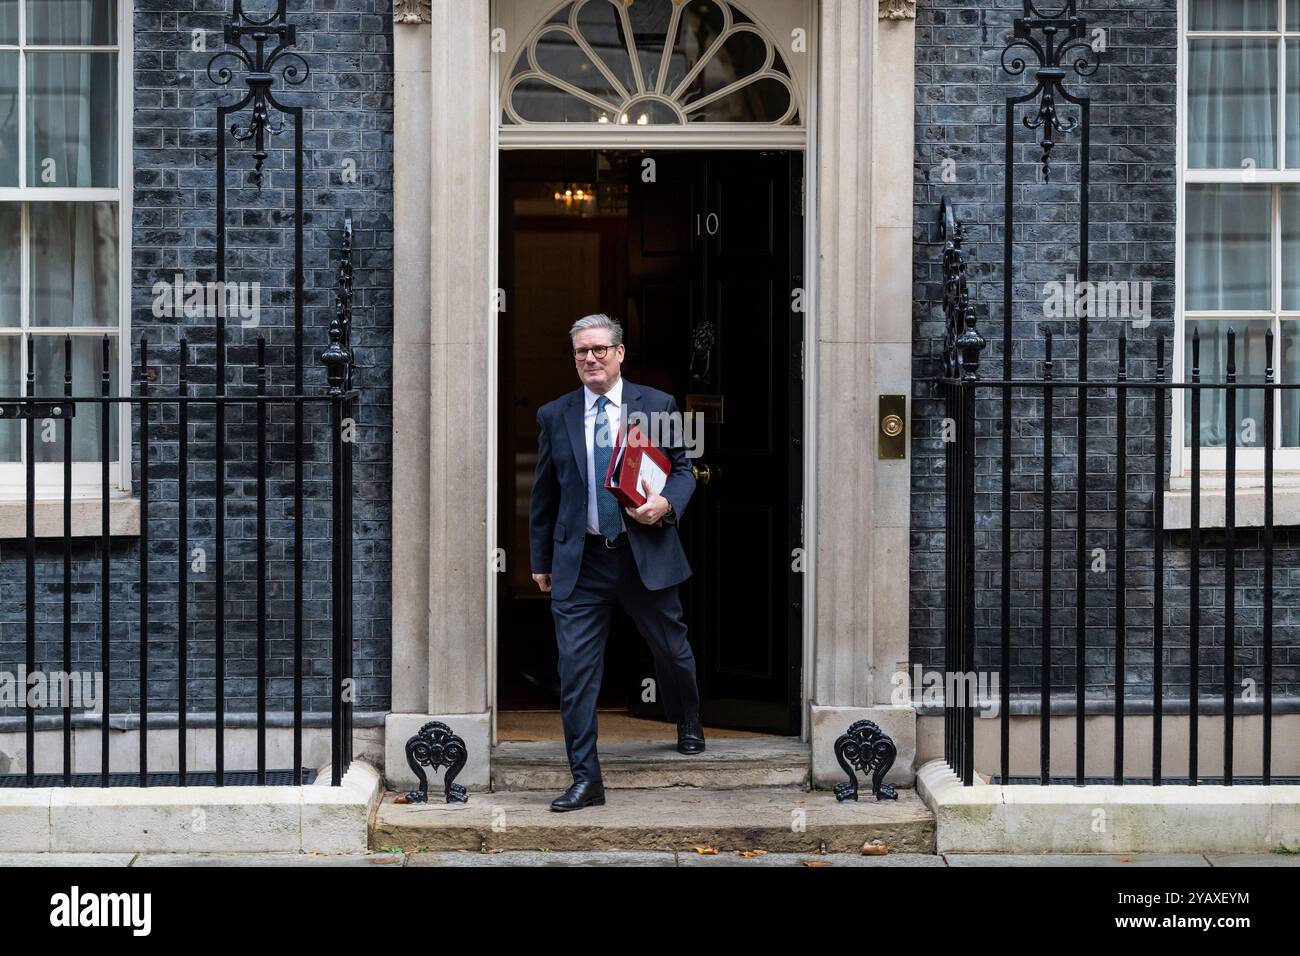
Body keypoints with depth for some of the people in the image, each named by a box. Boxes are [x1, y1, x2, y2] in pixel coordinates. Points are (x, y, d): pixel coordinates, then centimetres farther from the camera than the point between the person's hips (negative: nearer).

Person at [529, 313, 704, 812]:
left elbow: (682, 469, 6)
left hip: (646, 553, 0)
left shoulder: (658, 405, 1)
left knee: (672, 649, 17)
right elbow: (544, 493, 11)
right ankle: (585, 778, -1)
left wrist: (666, 504, -16)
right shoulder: (554, 415, 4)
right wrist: (540, 559, 13)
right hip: (579, 561, 0)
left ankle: (688, 723, 48)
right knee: (576, 667, -6)